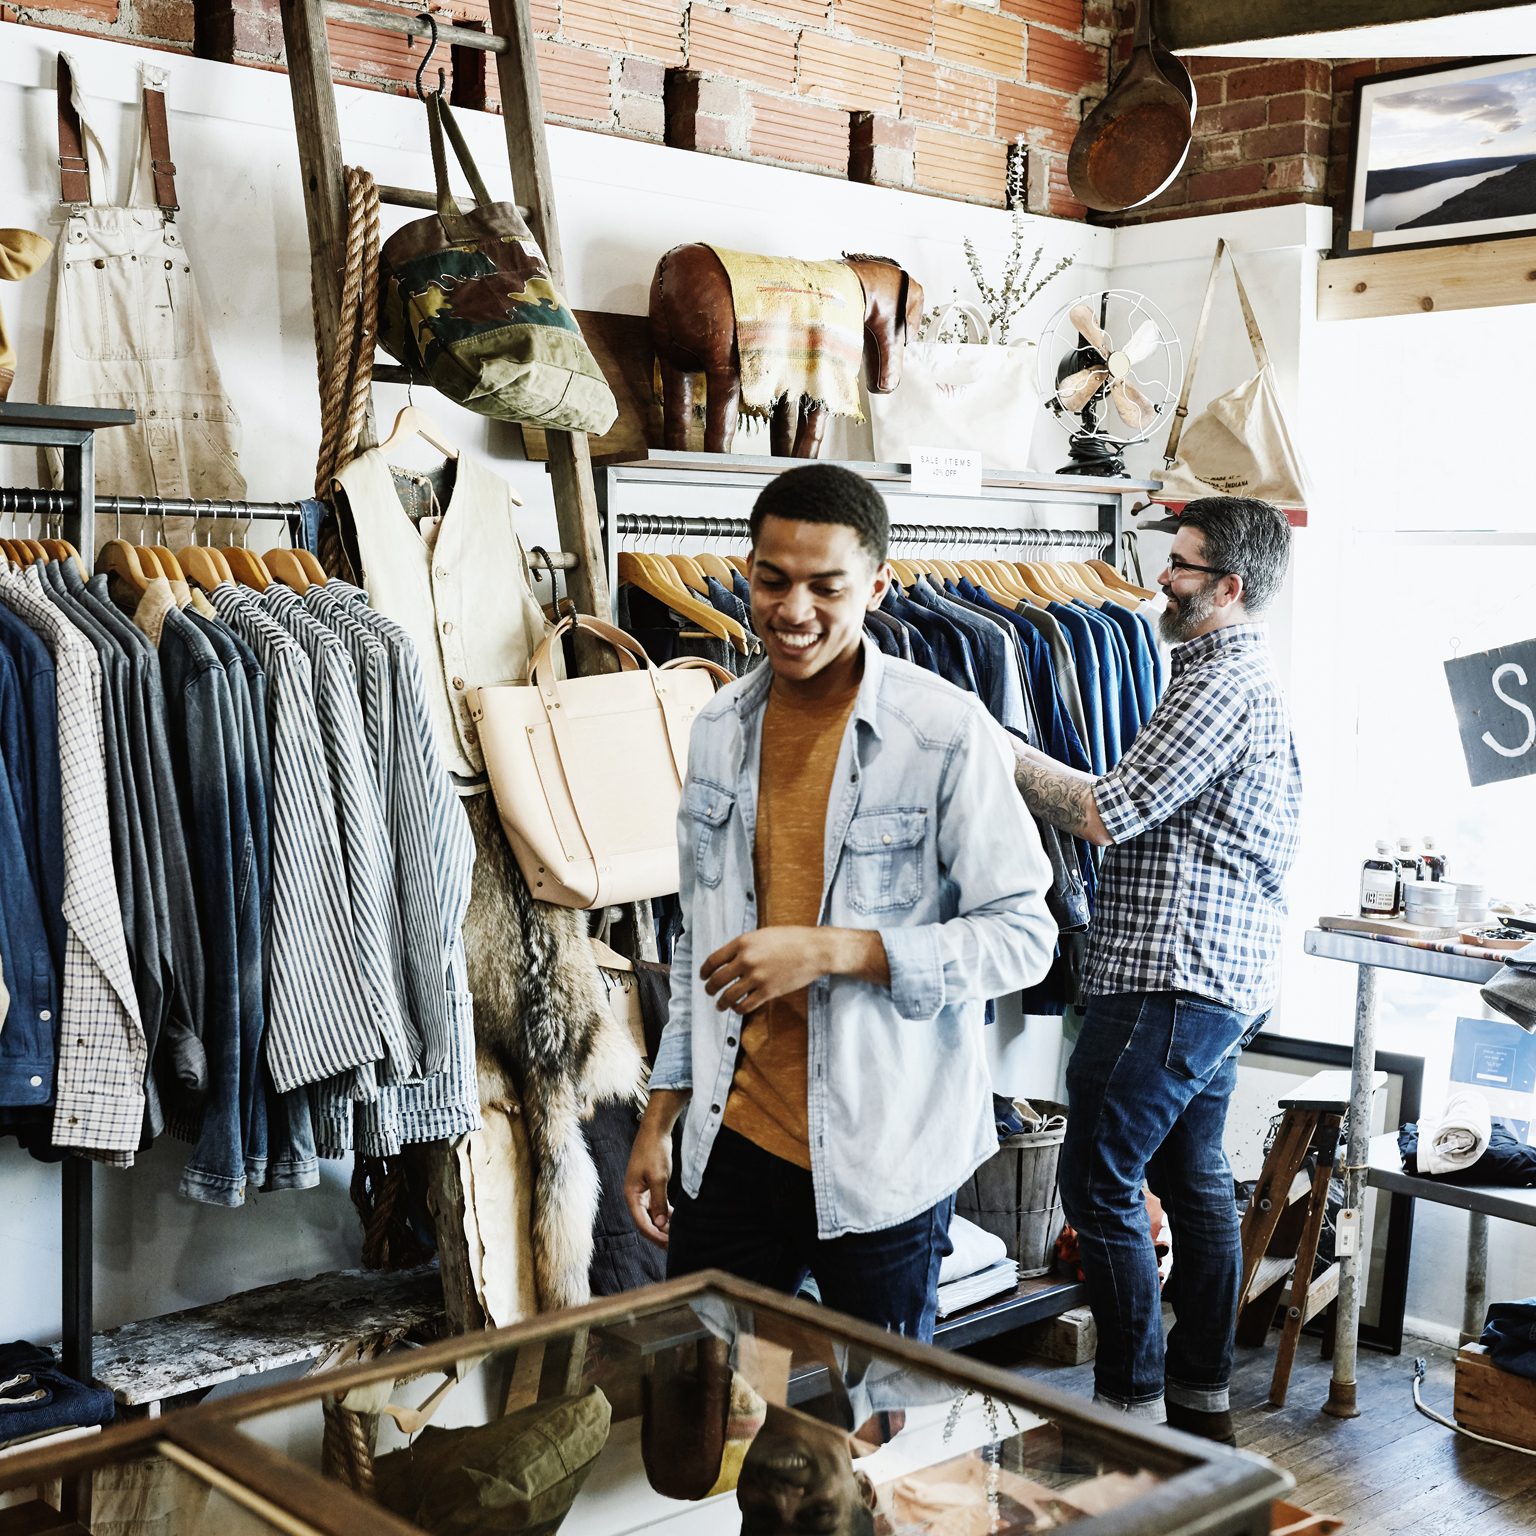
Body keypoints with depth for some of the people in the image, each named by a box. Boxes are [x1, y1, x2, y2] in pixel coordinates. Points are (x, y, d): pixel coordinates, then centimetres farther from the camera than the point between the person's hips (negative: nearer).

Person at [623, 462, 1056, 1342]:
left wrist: (833, 950, -21)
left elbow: (1023, 936, -11)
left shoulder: (948, 732, -11)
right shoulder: (720, 730, 7)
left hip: (885, 1160, -4)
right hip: (736, 1140, 5)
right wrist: (663, 1115, 13)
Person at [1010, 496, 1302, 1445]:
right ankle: (1204, 1395, 25)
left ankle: (1133, 1403, 5)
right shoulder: (1257, 675, 17)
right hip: (1228, 978, 11)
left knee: (1101, 1184, -3)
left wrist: (1007, 756, -7)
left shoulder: (1222, 684, -16)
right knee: (1195, 1179, 16)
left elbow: (1108, 815, -18)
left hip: (1172, 977, -11)